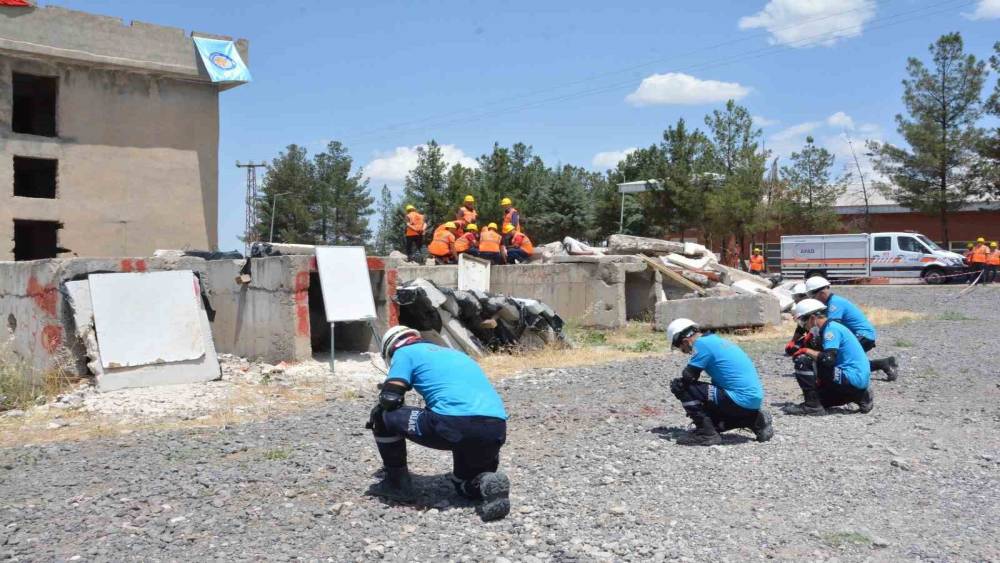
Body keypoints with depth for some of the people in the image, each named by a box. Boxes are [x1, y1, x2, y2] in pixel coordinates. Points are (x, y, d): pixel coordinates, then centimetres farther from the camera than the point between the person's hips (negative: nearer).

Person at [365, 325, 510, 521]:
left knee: (383, 416, 15)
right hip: (496, 428, 7)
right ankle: (490, 484, 0)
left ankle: (397, 484, 21)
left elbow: (389, 400, 7)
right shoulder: (454, 353, 35)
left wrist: (376, 418, 30)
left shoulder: (405, 352, 16)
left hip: (455, 423, -7)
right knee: (464, 483, 32)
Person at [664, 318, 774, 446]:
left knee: (680, 387, -9)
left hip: (741, 400, -9)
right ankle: (755, 420, 16)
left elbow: (688, 376, -12)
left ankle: (707, 433, -6)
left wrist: (676, 385, 11)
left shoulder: (702, 344, -9)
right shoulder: (715, 339, 19)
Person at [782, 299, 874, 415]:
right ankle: (860, 396, 15)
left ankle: (812, 406, -13)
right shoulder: (832, 327, 17)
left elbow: (828, 359, -26)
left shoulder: (831, 328, -14)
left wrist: (806, 351, -12)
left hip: (853, 379, -10)